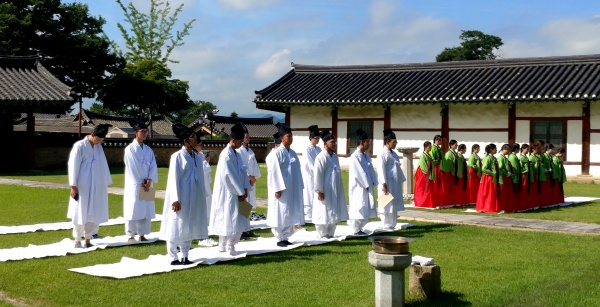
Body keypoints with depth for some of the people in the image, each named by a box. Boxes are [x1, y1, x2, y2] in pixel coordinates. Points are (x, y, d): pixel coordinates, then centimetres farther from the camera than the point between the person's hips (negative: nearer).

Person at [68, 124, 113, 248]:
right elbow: (73, 166, -9)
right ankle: (77, 240, 14)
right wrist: (73, 186, -12)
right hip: (82, 187, -5)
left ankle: (87, 240, 15)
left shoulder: (99, 147, 9)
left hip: (97, 188, 5)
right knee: (81, 214, 2)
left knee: (95, 214, 6)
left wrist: (106, 184, 11)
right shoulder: (79, 146, -9)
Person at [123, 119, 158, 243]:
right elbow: (131, 168, -10)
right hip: (134, 185, -5)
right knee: (133, 210, -3)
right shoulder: (130, 149, -7)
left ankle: (142, 235, 13)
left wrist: (149, 181, -9)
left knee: (146, 210, 5)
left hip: (146, 185, 5)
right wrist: (139, 183, -10)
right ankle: (131, 236, 4)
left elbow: (153, 166, 5)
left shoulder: (148, 150, 9)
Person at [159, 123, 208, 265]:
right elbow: (173, 179, -11)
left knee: (189, 227, 11)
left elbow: (201, 177, 10)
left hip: (195, 197, 6)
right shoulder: (177, 156, -9)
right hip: (181, 197, -6)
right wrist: (175, 199, -15)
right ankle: (174, 258, 10)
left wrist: (203, 196, 9)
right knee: (176, 227, 1)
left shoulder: (198, 156, 7)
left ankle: (185, 257, 20)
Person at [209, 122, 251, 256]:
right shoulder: (226, 155, -18)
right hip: (227, 193, -9)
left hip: (236, 192, 9)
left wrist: (245, 189, -3)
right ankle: (224, 246, 9)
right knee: (227, 219, -1)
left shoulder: (235, 154, 10)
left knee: (238, 220, 10)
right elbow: (230, 177, -20)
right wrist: (241, 192, -14)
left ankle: (230, 245, 18)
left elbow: (243, 171, 9)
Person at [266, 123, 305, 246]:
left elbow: (297, 171, 13)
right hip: (281, 189, -7)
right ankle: (279, 239, 7)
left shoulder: (293, 153, 10)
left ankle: (285, 237, 18)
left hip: (292, 189, 7)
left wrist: (299, 187, 10)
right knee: (280, 214, -1)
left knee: (290, 214, 10)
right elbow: (274, 172, -15)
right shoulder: (277, 153, -11)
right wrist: (277, 189, -19)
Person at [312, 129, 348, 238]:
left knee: (333, 214, 13)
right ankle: (323, 236, 10)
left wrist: (339, 189, 16)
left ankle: (330, 234, 22)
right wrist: (319, 191, -18)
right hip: (324, 192, -8)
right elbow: (318, 176, -16)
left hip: (335, 191, 8)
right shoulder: (321, 157, -15)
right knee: (323, 214, 0)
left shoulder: (334, 156, 10)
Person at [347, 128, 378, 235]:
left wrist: (373, 182, 0)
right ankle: (356, 230, 5)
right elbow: (358, 173, -18)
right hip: (359, 187, -9)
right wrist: (367, 184, -15)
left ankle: (359, 228, 20)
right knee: (359, 208, -4)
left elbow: (371, 170, 11)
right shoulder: (355, 156, -15)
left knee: (366, 209, 10)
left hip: (367, 187, 9)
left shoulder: (366, 156, 12)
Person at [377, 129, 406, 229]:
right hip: (387, 184, -8)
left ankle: (392, 224, 17)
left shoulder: (393, 154, 14)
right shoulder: (383, 154, -11)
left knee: (394, 205, 10)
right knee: (387, 205, -3)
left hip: (395, 184, 8)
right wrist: (384, 184, -19)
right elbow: (381, 169, -15)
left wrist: (401, 180, 16)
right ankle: (386, 225, 2)